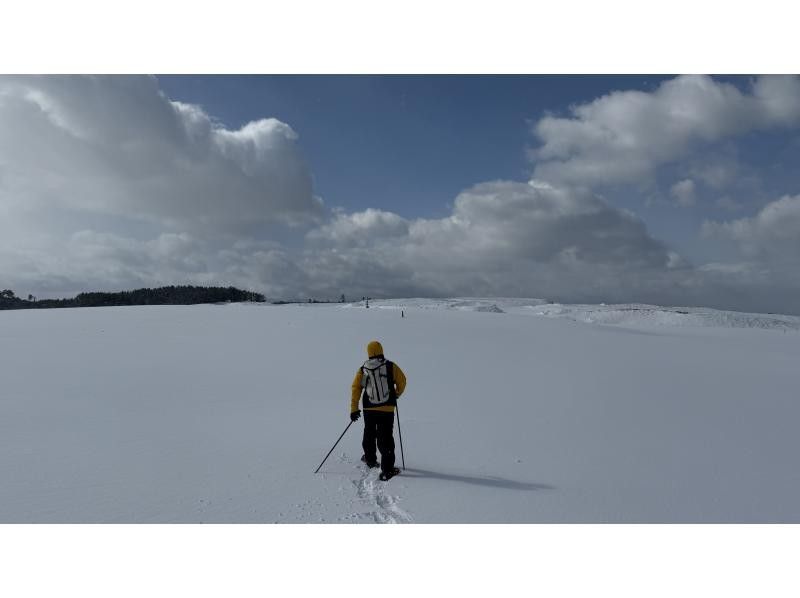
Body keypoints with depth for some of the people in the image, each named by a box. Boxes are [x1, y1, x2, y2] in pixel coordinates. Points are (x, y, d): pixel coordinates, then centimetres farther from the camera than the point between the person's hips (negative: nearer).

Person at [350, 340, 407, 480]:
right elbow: (402, 381, 2)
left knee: (369, 435, 24)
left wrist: (354, 409, 6)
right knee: (386, 438, 0)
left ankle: (370, 459, 41)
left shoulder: (362, 370, 2)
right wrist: (397, 394, 22)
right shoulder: (391, 366, -3)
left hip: (369, 409, 2)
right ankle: (387, 470, -6)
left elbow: (355, 389, 1)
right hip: (387, 409, -2)